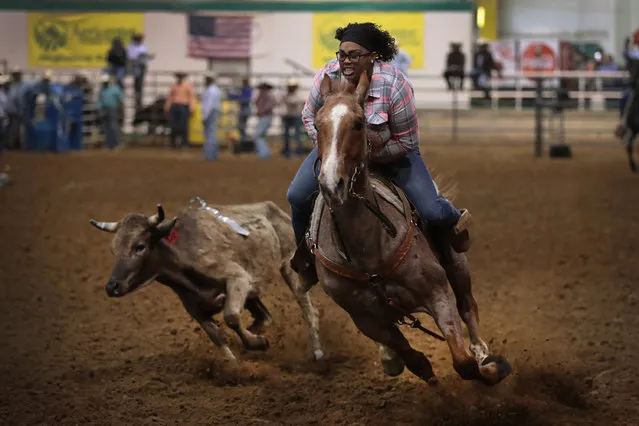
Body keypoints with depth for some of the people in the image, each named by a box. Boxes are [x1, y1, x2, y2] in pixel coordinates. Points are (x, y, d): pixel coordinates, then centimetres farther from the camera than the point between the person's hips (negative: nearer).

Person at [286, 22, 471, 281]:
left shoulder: (394, 86, -32)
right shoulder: (328, 77, -24)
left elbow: (407, 141, -21)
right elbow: (309, 116, -5)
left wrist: (370, 156, -26)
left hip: (389, 152, -3)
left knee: (432, 211, -13)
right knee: (297, 196, -11)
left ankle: (453, 221, 28)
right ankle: (306, 255, 20)